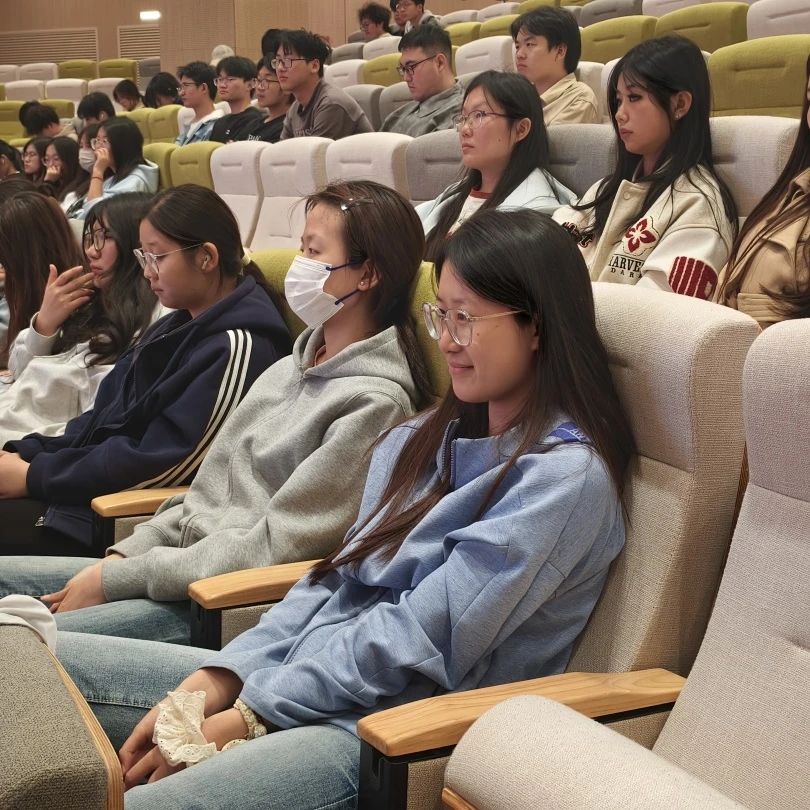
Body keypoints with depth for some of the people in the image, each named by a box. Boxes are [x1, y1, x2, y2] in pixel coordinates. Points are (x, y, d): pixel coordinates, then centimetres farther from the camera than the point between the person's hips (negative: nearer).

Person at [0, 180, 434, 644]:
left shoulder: (374, 403, -15)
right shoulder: (288, 369, 14)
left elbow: (272, 548, -18)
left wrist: (115, 580, -15)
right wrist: (122, 557, 1)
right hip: (184, 565, 9)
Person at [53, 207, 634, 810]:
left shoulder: (566, 476, -12)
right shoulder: (429, 439, 14)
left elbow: (421, 640, -17)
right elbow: (338, 579, 10)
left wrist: (246, 715, -15)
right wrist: (215, 680, -4)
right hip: (314, 673, 8)